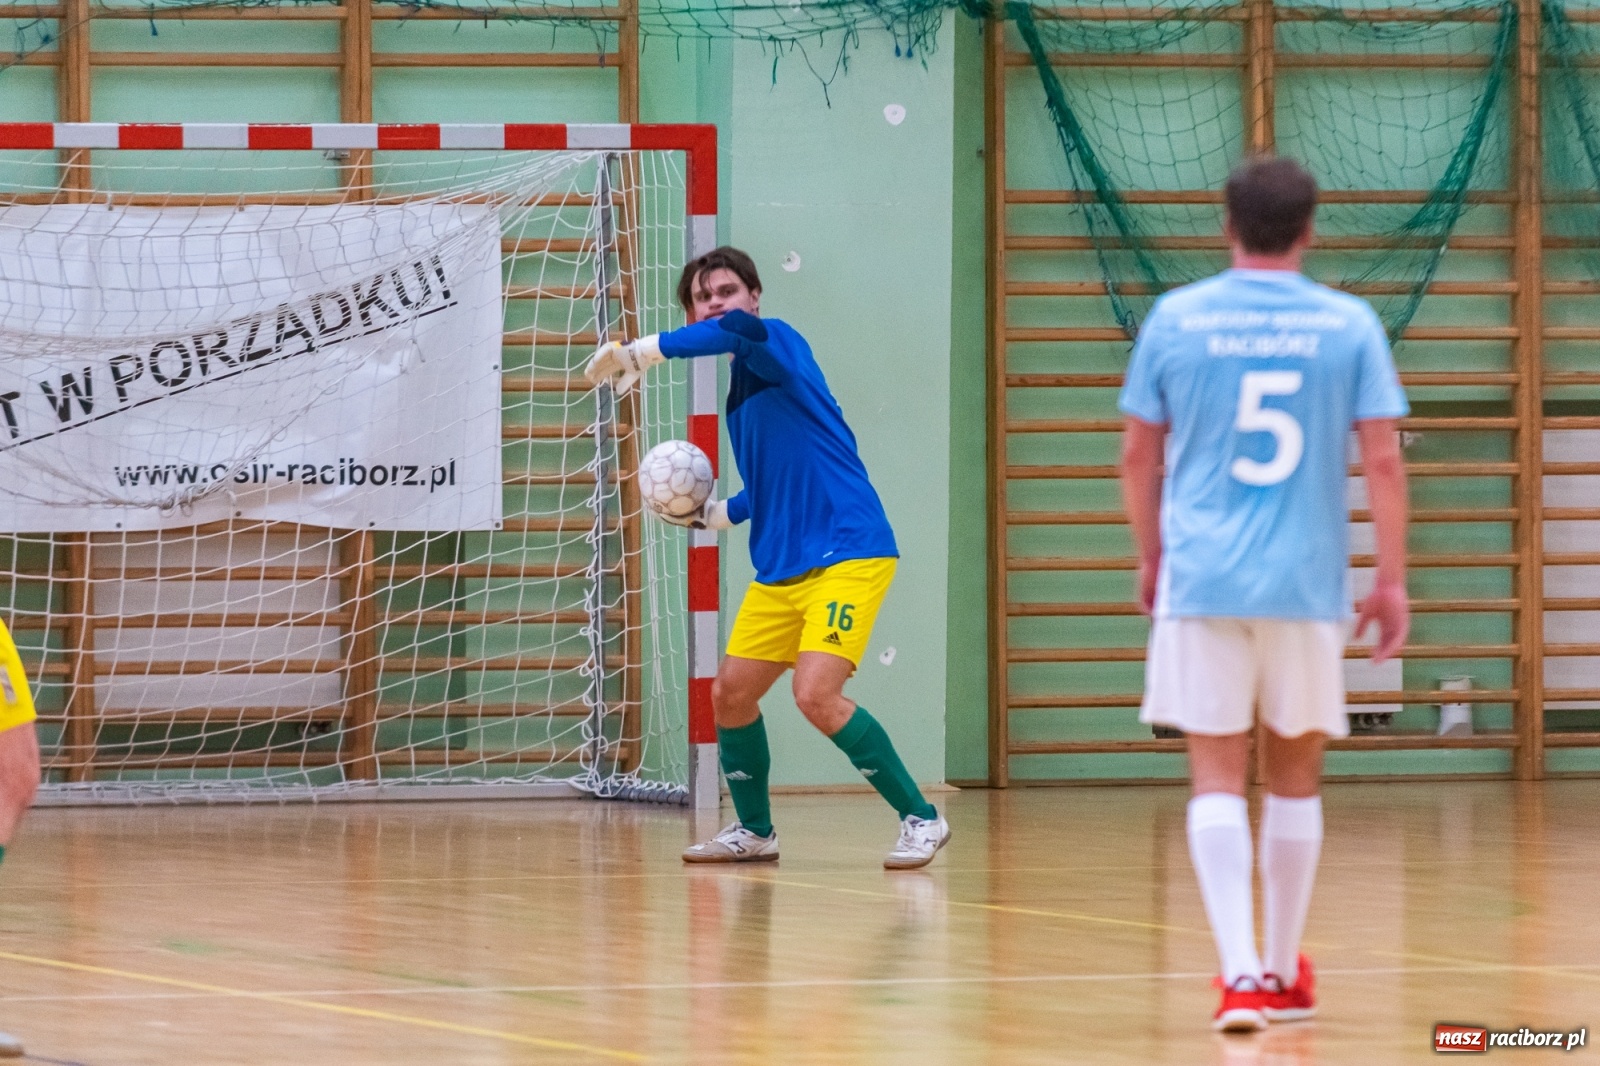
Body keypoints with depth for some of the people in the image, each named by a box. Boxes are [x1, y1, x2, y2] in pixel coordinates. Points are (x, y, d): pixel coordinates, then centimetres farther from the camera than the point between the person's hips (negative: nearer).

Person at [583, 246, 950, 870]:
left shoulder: (777, 345, -8)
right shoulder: (736, 388, 18)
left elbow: (739, 328, -34)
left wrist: (634, 353, -27)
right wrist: (708, 514, 18)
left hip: (848, 555, -9)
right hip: (778, 571, 9)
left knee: (816, 694, -21)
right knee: (730, 695, 7)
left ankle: (920, 820, -9)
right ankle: (753, 831, 28)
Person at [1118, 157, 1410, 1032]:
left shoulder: (1176, 319, 1)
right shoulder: (1349, 326, 0)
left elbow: (1138, 457, 6)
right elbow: (1382, 460, -2)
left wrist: (1150, 559, 20)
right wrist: (1392, 582, 5)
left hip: (1200, 578, -1)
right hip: (1307, 585, 1)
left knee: (1217, 776, -1)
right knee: (1294, 775, 14)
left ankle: (1241, 971, -16)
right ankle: (1284, 973, 24)